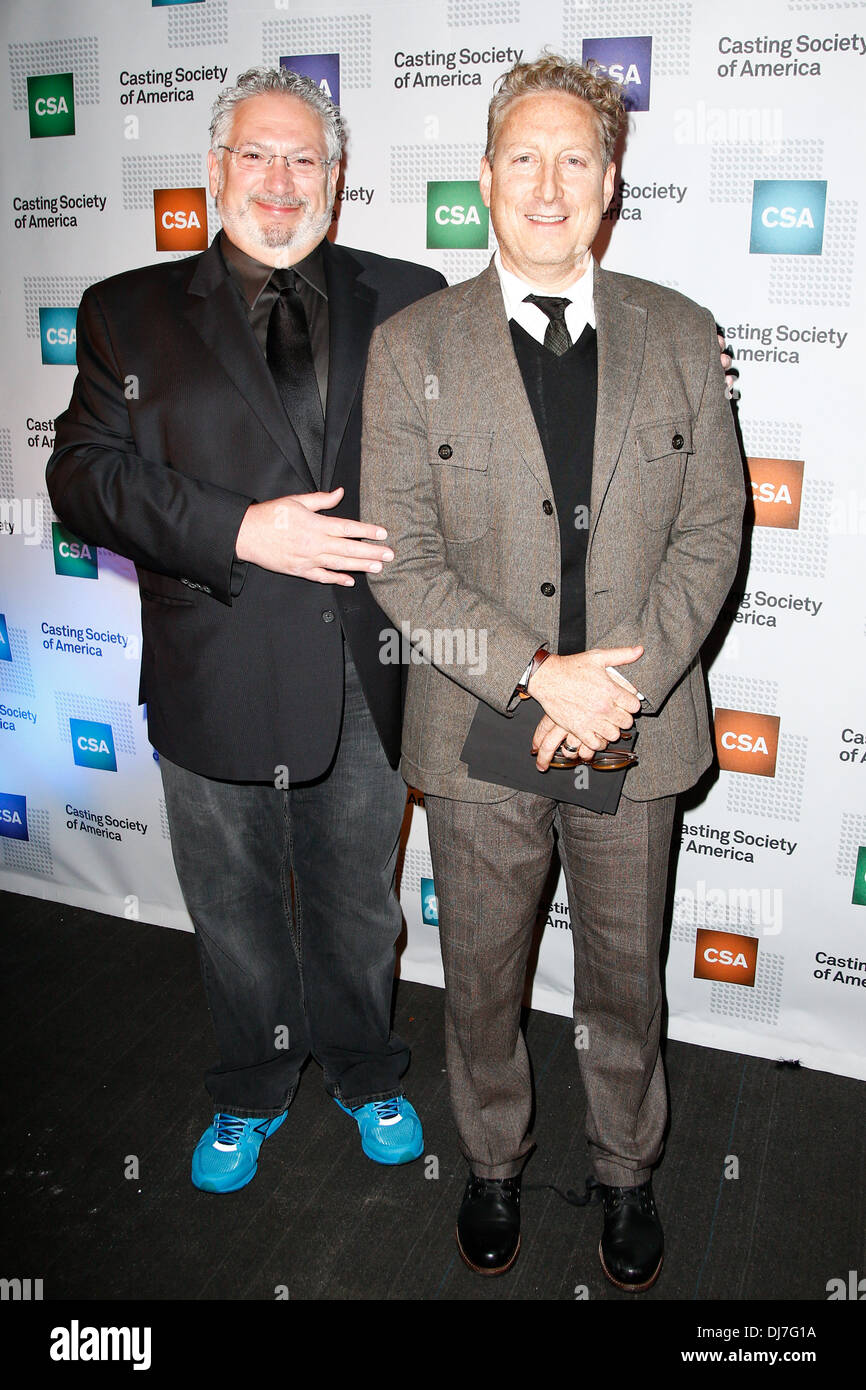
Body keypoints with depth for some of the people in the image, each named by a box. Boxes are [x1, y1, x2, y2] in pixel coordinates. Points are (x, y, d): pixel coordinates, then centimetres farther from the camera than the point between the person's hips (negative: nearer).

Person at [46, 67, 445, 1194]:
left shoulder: (407, 302, 4)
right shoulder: (128, 313, 2)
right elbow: (84, 476, -8)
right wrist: (237, 532, -19)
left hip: (360, 676, 1)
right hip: (211, 682, 0)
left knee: (356, 908, 19)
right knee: (236, 917, 18)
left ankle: (364, 1074, 46)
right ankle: (252, 1091, 45)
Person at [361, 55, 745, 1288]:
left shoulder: (682, 336, 1)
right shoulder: (411, 347, -4)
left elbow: (712, 531, -1)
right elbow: (401, 562, -9)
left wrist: (627, 684, -14)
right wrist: (539, 676, -19)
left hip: (638, 727, 1)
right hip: (479, 732, -1)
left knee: (625, 978, 18)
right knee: (482, 979, 17)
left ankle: (626, 1173, 44)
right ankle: (492, 1163, 45)